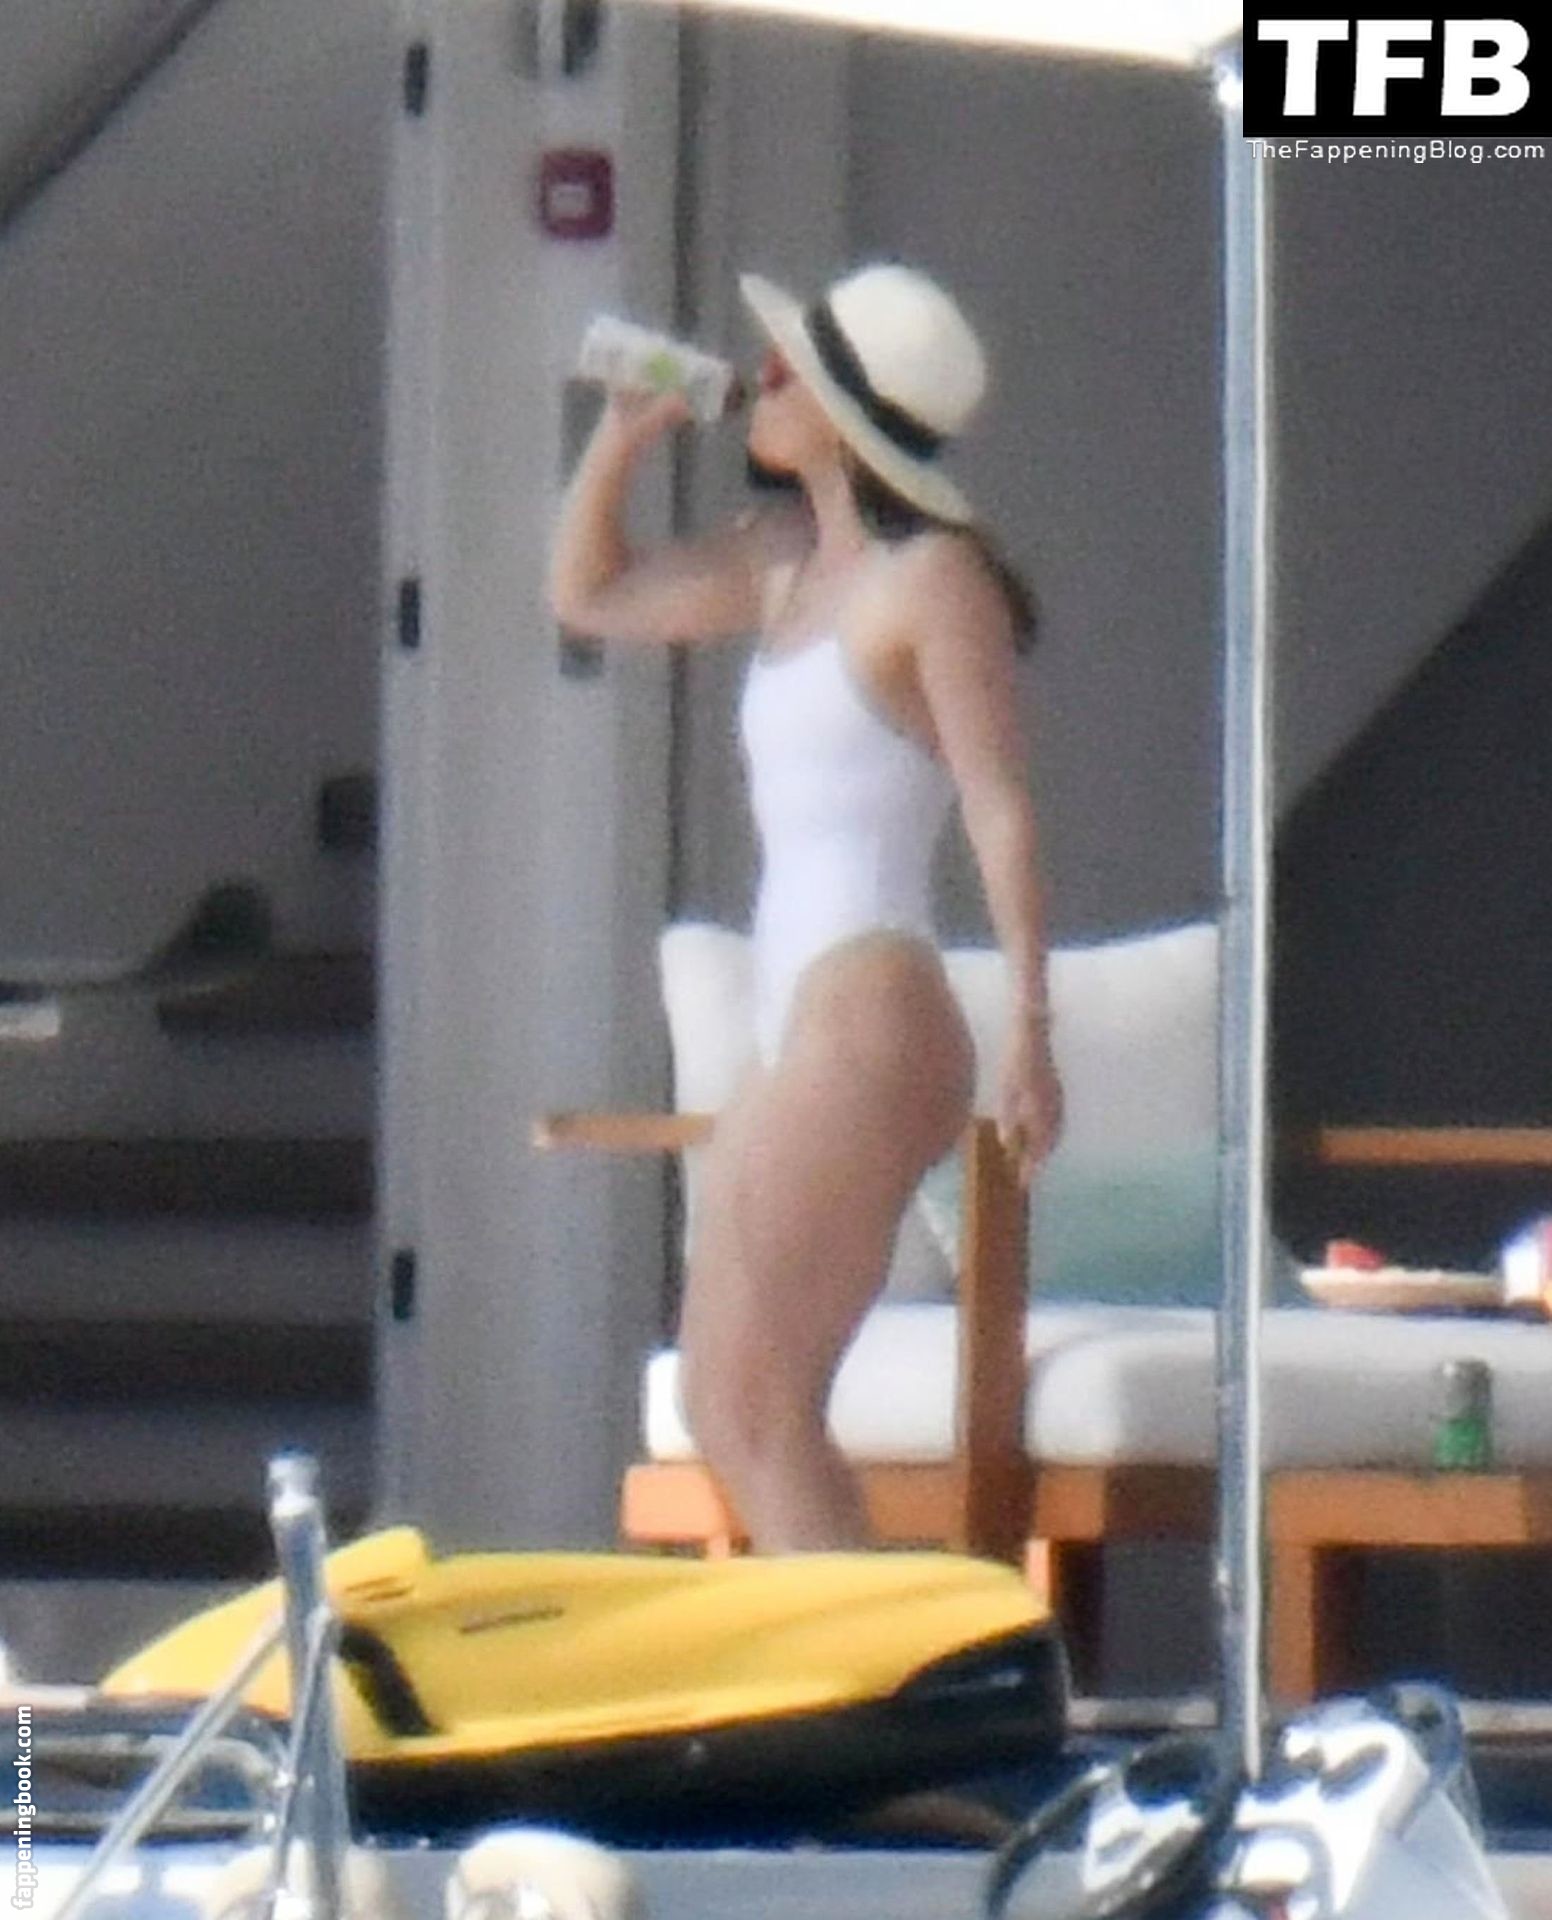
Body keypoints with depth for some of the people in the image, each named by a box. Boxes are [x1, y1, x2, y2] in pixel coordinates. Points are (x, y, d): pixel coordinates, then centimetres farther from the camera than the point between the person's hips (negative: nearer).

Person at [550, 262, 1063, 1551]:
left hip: (871, 1022, -9)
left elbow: (1002, 812, -13)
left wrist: (1029, 1032, -20)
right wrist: (627, 434, 14)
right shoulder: (786, 563, 16)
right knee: (722, 1408, 9)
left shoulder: (933, 577, -8)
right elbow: (591, 596, 29)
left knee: (759, 1407, -12)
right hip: (799, 1034, 9)